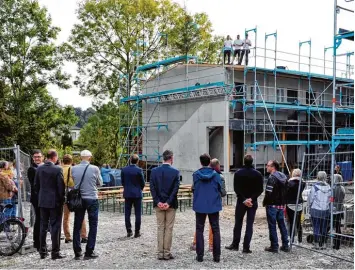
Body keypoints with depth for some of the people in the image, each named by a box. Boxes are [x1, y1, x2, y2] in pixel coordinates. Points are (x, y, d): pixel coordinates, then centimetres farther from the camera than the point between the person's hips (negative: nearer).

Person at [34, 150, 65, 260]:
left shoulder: (39, 169, 2)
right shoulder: (58, 169, -14)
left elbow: (36, 185, 7)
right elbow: (61, 186, -14)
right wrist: (62, 199, -3)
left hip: (42, 201, 5)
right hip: (55, 201, -5)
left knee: (43, 226, 13)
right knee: (55, 226, 1)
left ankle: (43, 251, 19)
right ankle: (55, 252, 5)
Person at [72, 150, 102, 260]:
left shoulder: (73, 169, -4)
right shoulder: (95, 169, -10)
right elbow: (100, 183, 3)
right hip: (92, 199, -2)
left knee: (77, 226, 11)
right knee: (93, 226, 7)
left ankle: (77, 252, 14)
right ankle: (89, 252, 7)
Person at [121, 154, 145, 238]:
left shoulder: (124, 170, -2)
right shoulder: (139, 170, -12)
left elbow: (122, 182, 6)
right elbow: (142, 183, -5)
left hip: (127, 194, 3)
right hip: (137, 194, -3)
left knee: (127, 213, 10)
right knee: (138, 214, 4)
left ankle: (129, 231, 14)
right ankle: (137, 232, 6)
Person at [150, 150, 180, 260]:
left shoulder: (154, 171, 0)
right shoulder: (175, 172, -7)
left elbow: (152, 188, -4)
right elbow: (175, 189, -13)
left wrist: (158, 202, -6)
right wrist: (168, 203, -11)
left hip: (158, 204, 3)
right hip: (170, 204, -2)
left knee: (160, 228, 10)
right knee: (169, 229, 5)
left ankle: (160, 253, 12)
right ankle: (167, 253, 8)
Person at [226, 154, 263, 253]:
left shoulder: (238, 173, -4)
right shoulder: (258, 174, -2)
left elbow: (236, 189, -10)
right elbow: (260, 189, -7)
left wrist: (244, 200, -10)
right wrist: (251, 199, -11)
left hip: (241, 202, 0)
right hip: (253, 203, 0)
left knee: (238, 223, 12)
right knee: (249, 225, 3)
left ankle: (235, 244, 17)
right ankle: (246, 247, 1)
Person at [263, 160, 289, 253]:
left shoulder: (272, 177, -16)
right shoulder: (284, 177, 11)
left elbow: (268, 193, -21)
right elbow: (286, 191, 14)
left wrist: (264, 203, -8)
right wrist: (283, 203, 17)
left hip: (272, 205, -8)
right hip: (281, 205, 8)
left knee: (272, 226, 0)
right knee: (282, 225, 13)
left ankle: (274, 246, 3)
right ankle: (285, 245, 18)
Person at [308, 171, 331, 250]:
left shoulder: (315, 187, -12)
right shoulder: (328, 187, -2)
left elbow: (310, 199, -5)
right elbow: (330, 199, 4)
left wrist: (310, 207, 11)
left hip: (315, 210, -3)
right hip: (326, 210, 3)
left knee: (316, 227, 6)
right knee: (323, 227, 12)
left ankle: (317, 243, 5)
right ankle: (321, 244, 18)